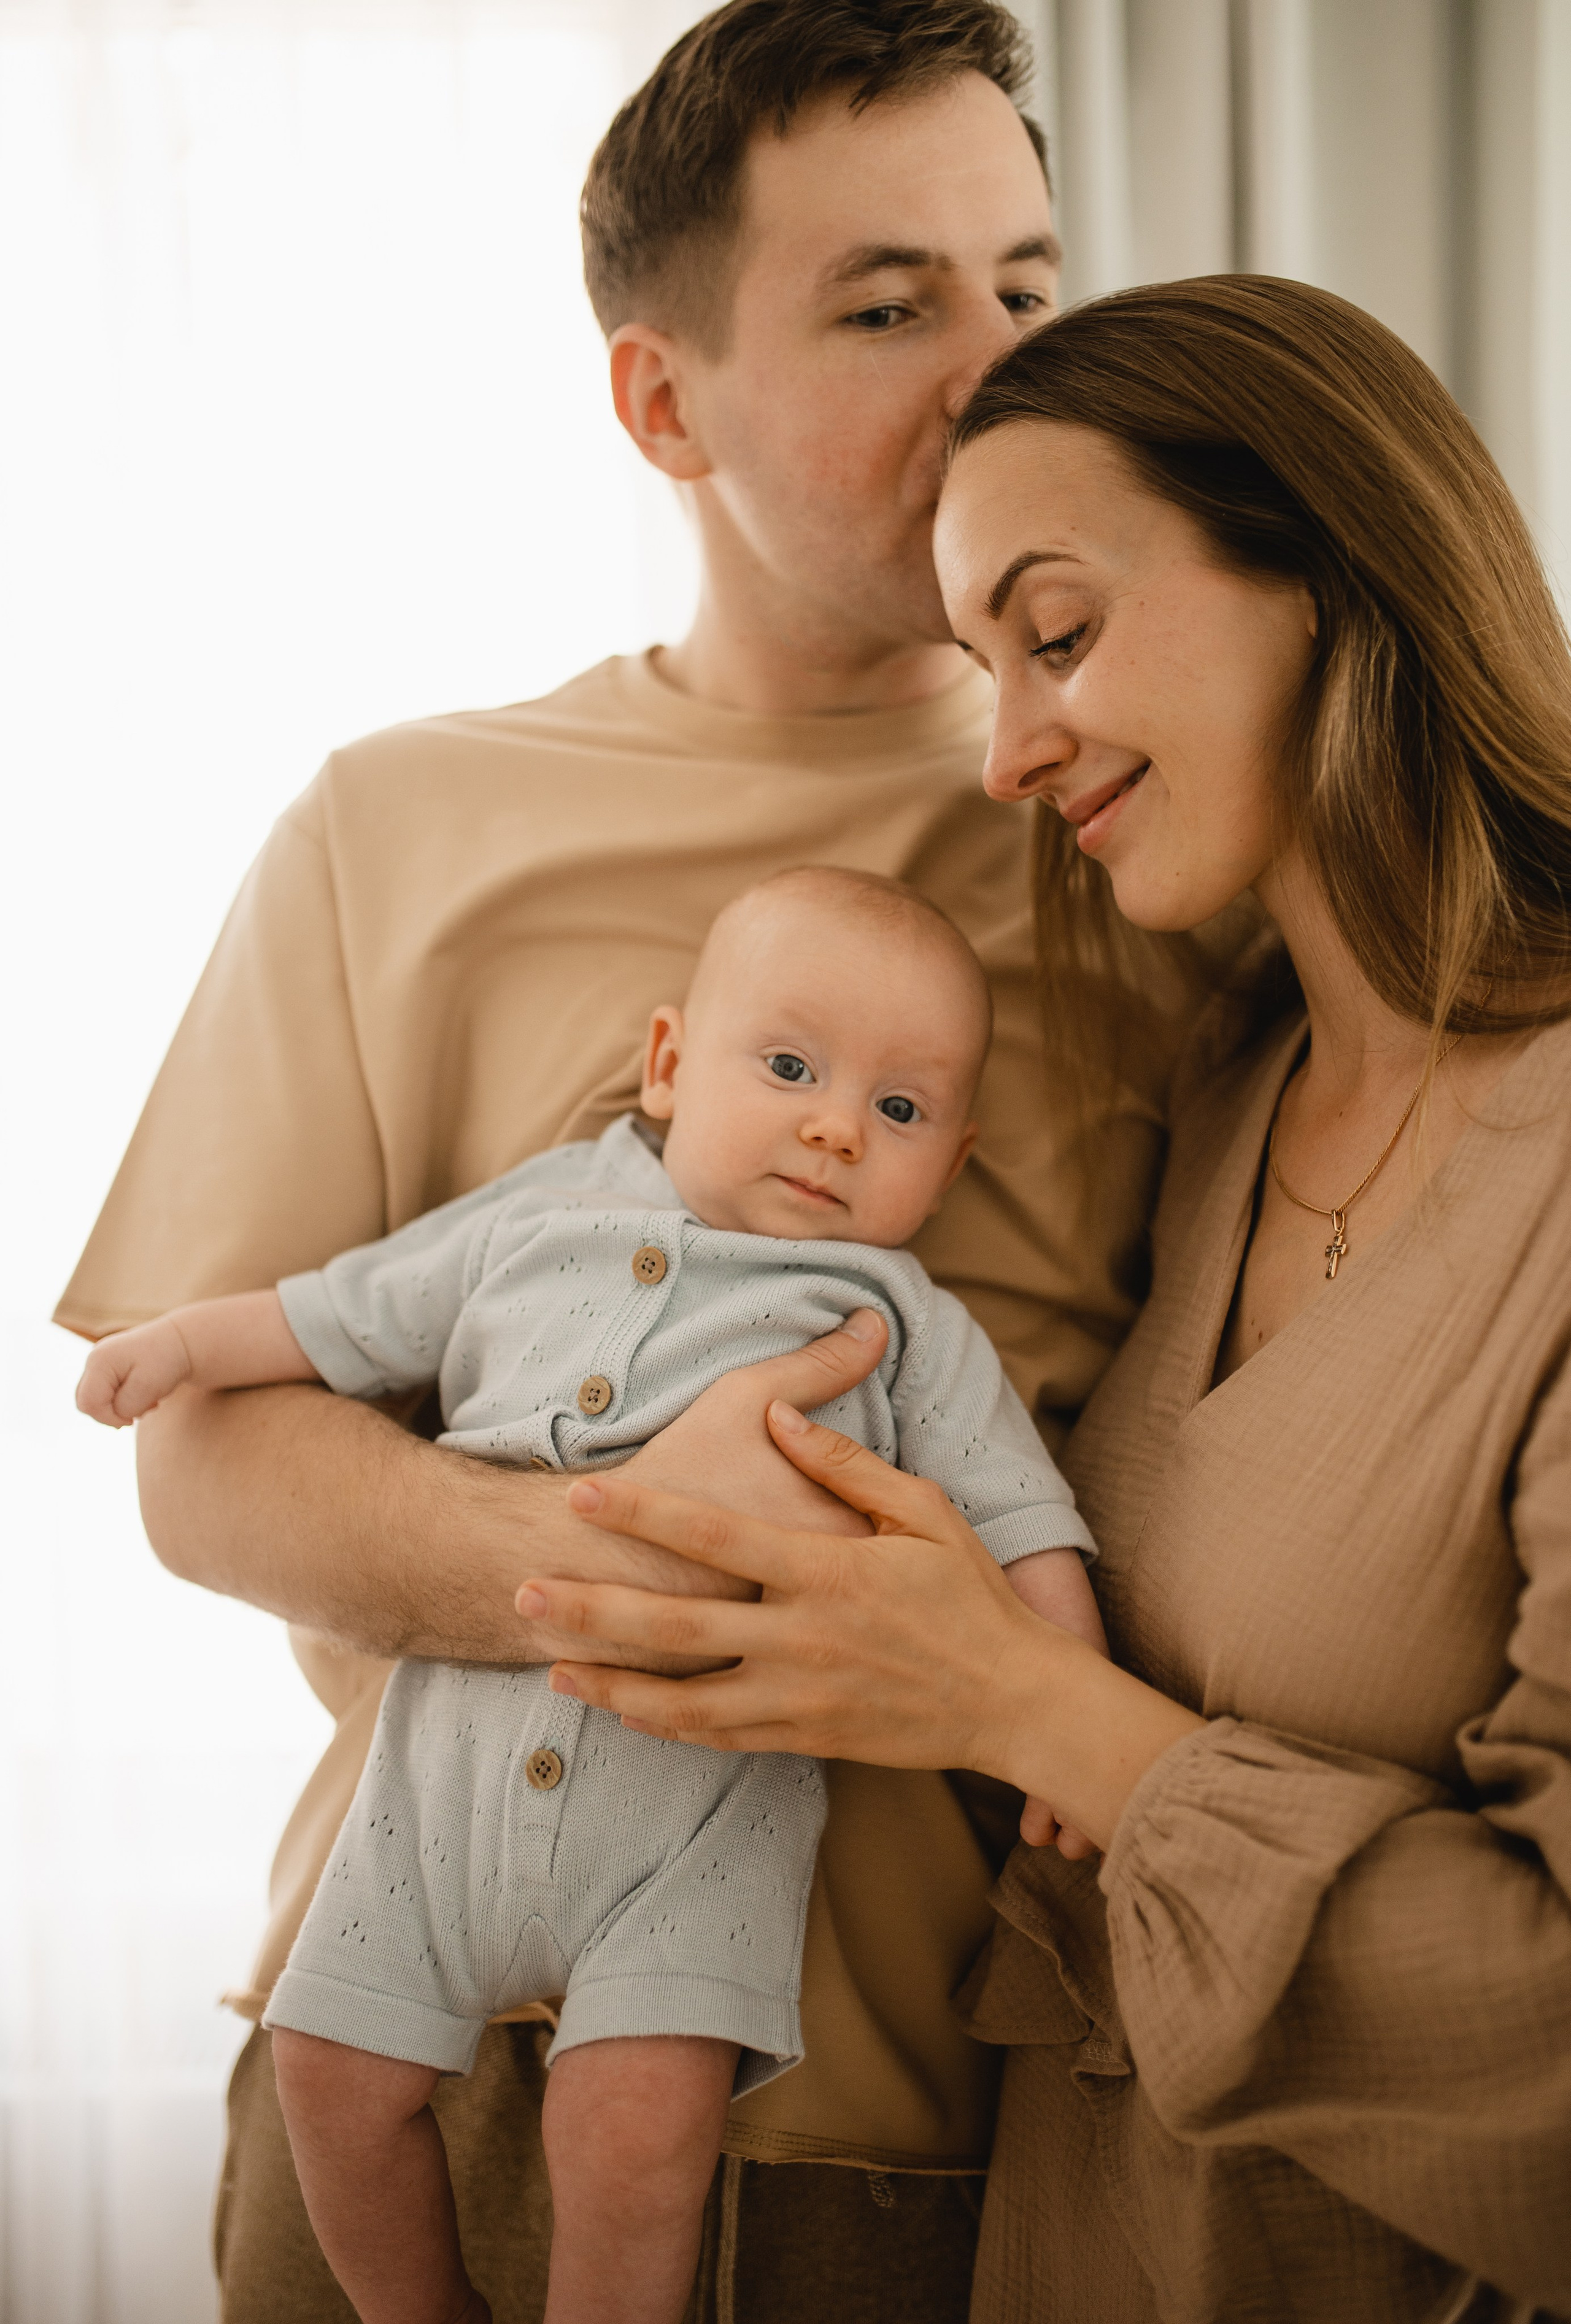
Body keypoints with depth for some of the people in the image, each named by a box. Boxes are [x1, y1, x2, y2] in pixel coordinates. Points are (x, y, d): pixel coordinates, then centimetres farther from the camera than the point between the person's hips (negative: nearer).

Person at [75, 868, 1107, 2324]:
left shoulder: (905, 1329, 3)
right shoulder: (534, 1222, 9)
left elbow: (1017, 1520, 2)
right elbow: (356, 1317, 19)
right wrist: (188, 1340, 11)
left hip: (703, 1782, -3)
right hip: (465, 1738, 3)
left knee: (642, 2118, -19)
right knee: (336, 2066, 5)